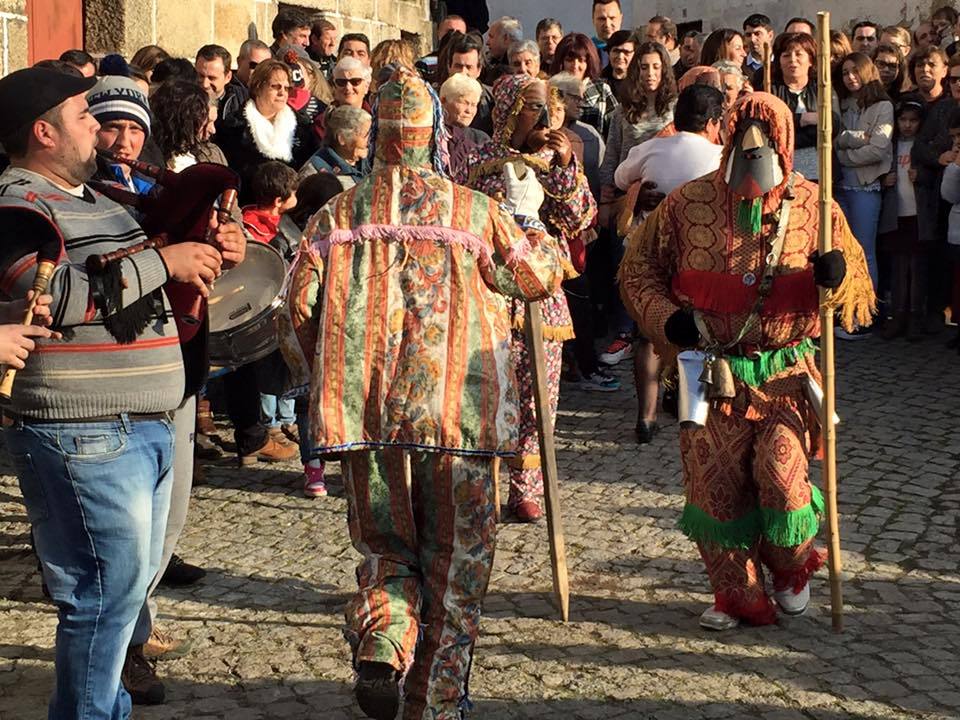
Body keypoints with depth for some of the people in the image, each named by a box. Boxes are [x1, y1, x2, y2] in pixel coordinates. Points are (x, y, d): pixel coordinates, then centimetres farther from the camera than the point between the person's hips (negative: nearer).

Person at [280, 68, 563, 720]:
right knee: (456, 565, 12)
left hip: (365, 416, 1)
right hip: (460, 414, -1)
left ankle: (380, 649, -9)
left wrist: (324, 380, 14)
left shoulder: (341, 213, 1)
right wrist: (529, 218, 28)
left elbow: (300, 306, -1)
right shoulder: (476, 212, -1)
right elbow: (540, 278, 10)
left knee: (387, 552, 17)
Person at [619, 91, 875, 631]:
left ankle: (793, 567, 22)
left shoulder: (813, 205, 2)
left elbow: (859, 281, 8)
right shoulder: (689, 203, 0)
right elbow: (639, 270, 9)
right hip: (712, 371, 1)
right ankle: (739, 595, 20)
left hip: (785, 372, -1)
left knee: (780, 475, -11)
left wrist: (839, 275, -16)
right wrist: (667, 319, -8)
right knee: (715, 481, 1)